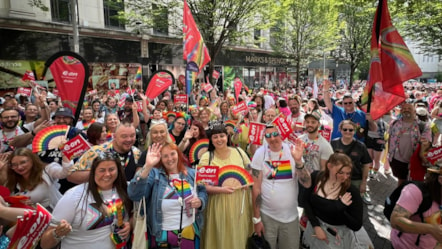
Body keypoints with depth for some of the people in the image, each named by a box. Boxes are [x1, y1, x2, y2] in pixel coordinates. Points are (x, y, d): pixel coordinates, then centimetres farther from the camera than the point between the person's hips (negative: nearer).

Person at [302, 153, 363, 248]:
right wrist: (316, 226, -13)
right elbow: (307, 202, -5)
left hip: (338, 236, -2)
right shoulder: (316, 177, -12)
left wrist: (340, 209, -31)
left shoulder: (352, 191, -20)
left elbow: (357, 226, -16)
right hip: (314, 228, 3)